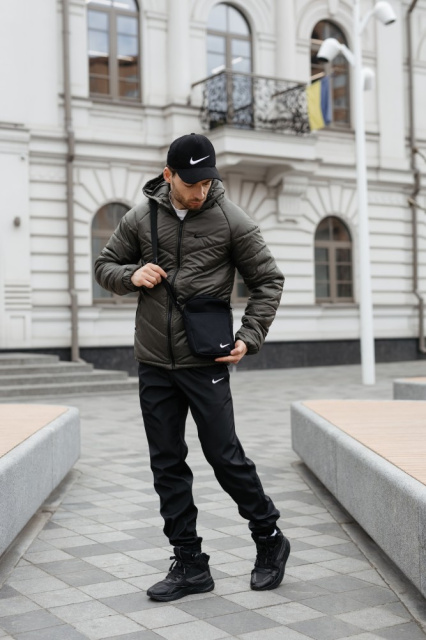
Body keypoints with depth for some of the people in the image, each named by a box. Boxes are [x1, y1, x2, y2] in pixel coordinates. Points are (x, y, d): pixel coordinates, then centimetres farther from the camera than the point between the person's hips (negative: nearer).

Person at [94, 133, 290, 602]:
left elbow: (268, 281, 2)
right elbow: (104, 267, 14)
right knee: (167, 465, 7)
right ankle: (189, 564, 18)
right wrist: (132, 275, -8)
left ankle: (269, 540, 22)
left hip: (205, 363, -4)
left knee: (225, 457, -1)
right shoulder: (140, 218, 4)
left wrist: (248, 338, -9)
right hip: (153, 364, 4)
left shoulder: (232, 221, -4)